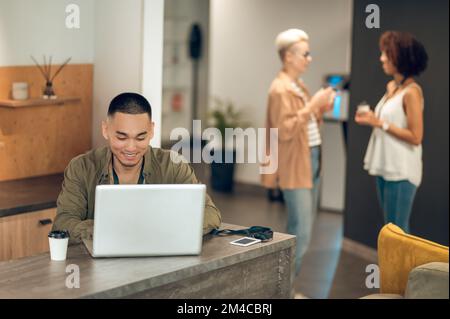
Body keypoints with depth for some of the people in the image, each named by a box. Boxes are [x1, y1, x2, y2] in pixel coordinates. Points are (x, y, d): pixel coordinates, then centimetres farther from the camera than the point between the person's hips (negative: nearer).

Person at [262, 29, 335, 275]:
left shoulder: (299, 86, 15)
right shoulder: (280, 89, -14)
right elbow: (285, 130, -22)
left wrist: (321, 110, 6)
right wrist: (312, 105, -22)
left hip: (311, 162, 10)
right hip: (295, 166, -10)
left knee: (303, 228, 14)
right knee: (300, 231, -9)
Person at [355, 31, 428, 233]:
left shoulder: (411, 92, -16)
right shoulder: (391, 87, 11)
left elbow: (415, 137, -19)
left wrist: (380, 124, -17)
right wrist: (371, 120, 3)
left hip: (401, 172, -9)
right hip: (385, 168, 9)